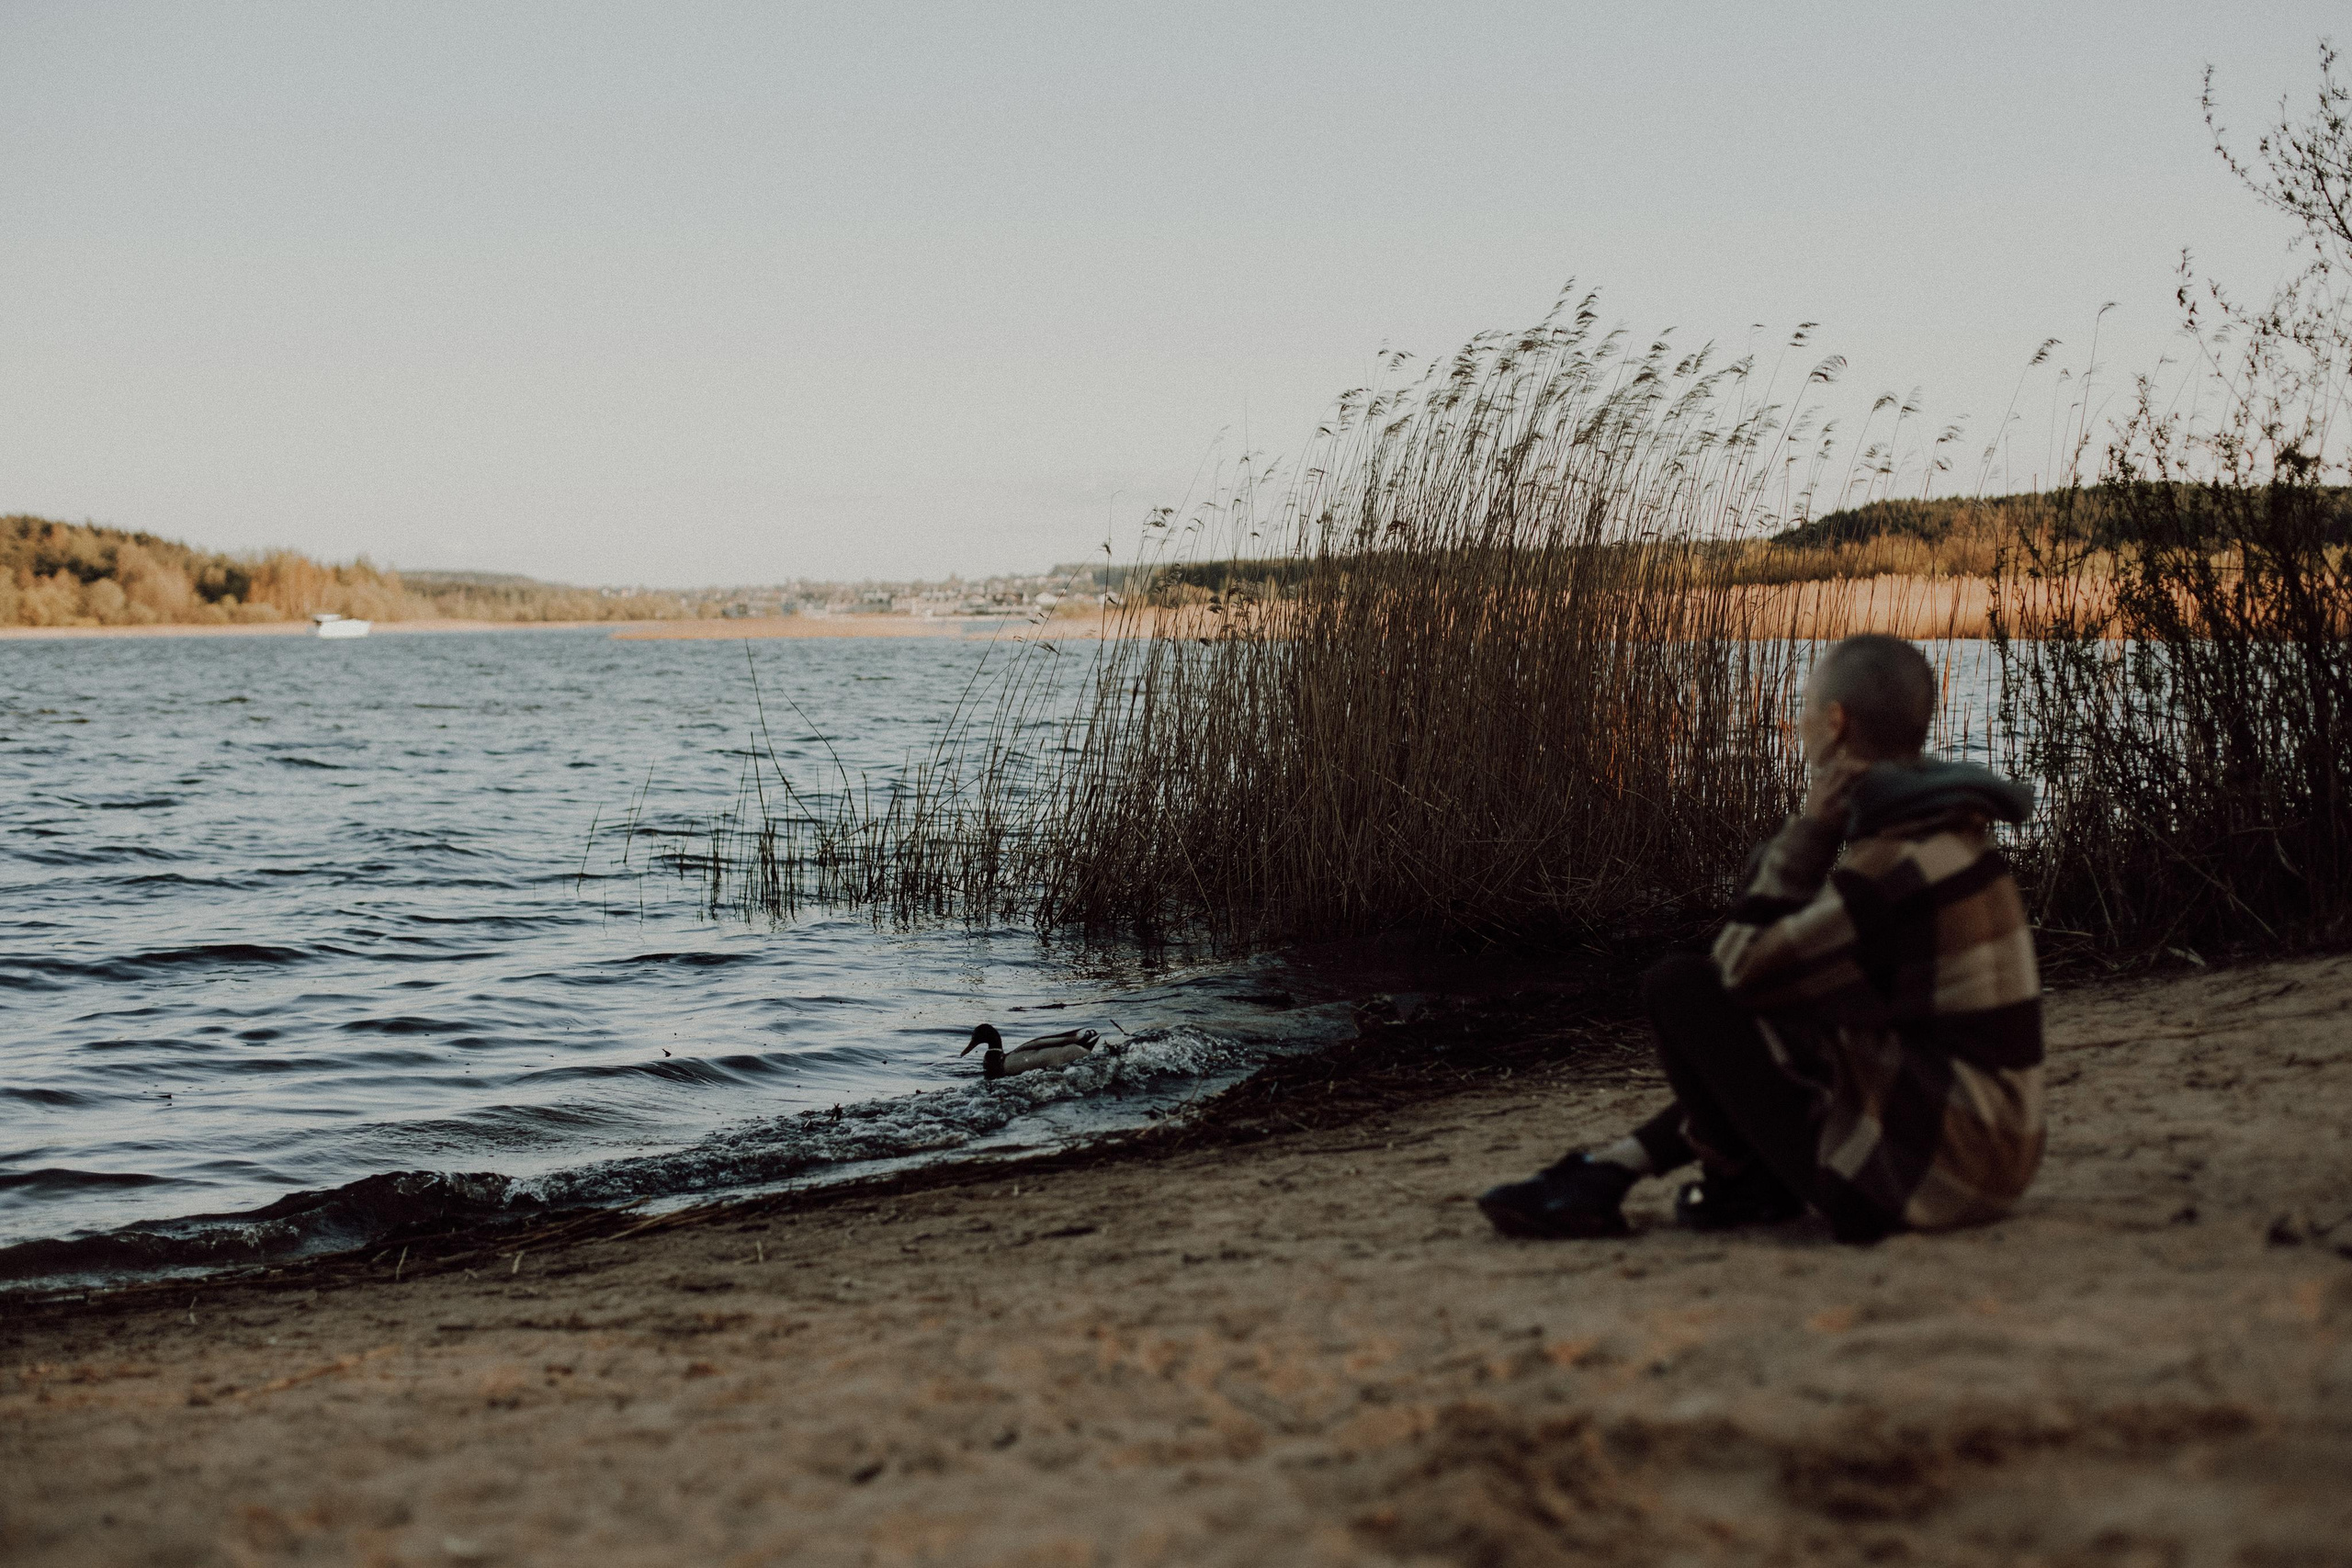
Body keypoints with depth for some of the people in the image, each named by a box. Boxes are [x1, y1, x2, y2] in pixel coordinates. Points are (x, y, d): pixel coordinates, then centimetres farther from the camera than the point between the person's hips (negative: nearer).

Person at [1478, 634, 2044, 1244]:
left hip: (1921, 1164, -9)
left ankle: (1744, 1180, 16)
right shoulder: (1942, 827, 9)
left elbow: (1739, 970, -13)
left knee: (1679, 986, -5)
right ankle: (1603, 1174, 20)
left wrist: (1810, 826, -10)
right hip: (1986, 1154, 9)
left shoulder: (1897, 862, -21)